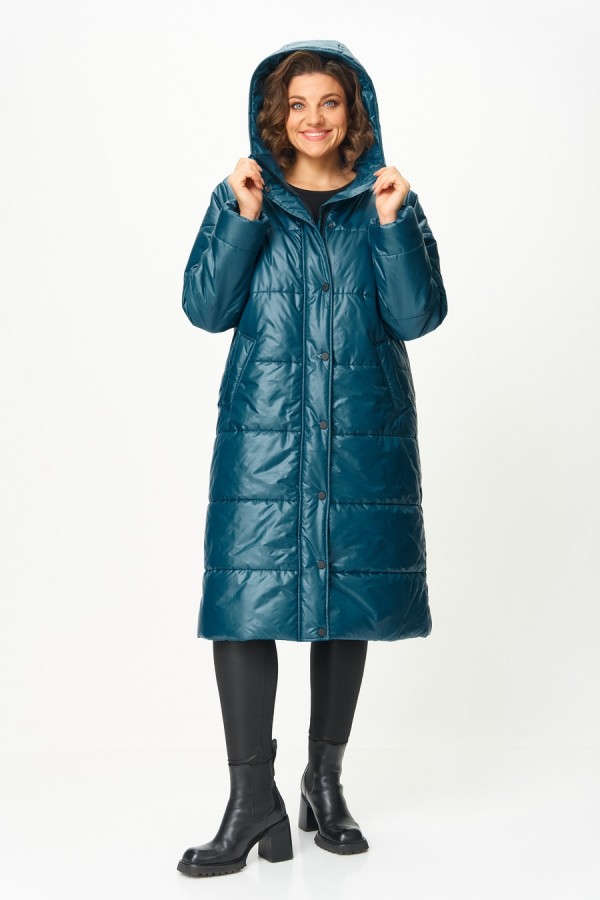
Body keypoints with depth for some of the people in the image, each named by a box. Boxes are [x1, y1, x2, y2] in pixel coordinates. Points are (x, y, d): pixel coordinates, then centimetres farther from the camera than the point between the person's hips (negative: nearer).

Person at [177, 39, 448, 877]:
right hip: (264, 429, -1)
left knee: (349, 600, 7)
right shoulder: (240, 195, 7)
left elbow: (418, 315, -2)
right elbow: (206, 308, -1)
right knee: (245, 597, -10)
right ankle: (253, 796, -2)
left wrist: (391, 224, -12)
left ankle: (326, 781, 22)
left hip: (364, 431, 1)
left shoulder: (389, 201, 8)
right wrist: (245, 218, -11)